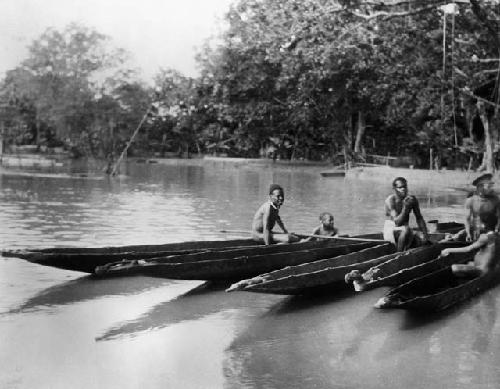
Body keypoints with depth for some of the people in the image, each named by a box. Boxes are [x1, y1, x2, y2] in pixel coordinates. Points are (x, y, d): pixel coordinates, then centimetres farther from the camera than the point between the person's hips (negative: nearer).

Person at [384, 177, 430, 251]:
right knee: (406, 230, -35)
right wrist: (405, 207, -34)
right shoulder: (390, 200, -17)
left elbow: (419, 218, 6)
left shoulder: (412, 199, -1)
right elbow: (397, 222, -24)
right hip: (390, 229, -5)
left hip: (405, 229, 5)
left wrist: (425, 233, -5)